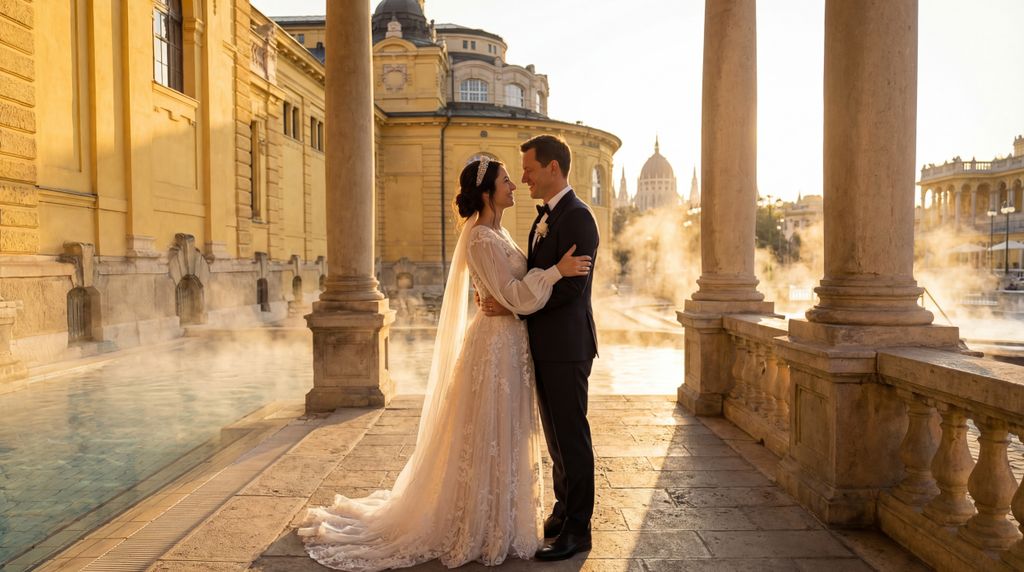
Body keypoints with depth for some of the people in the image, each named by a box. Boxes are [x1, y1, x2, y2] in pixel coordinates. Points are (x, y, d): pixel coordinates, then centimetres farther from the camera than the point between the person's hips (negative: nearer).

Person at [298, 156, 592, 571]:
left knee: (502, 437, 18)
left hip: (508, 342, 10)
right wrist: (557, 271, -21)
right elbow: (513, 296, -21)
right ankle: (482, 531, 17)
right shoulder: (481, 239, -17)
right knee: (488, 438, 2)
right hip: (495, 344, -10)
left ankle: (496, 522, 33)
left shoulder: (495, 233, 13)